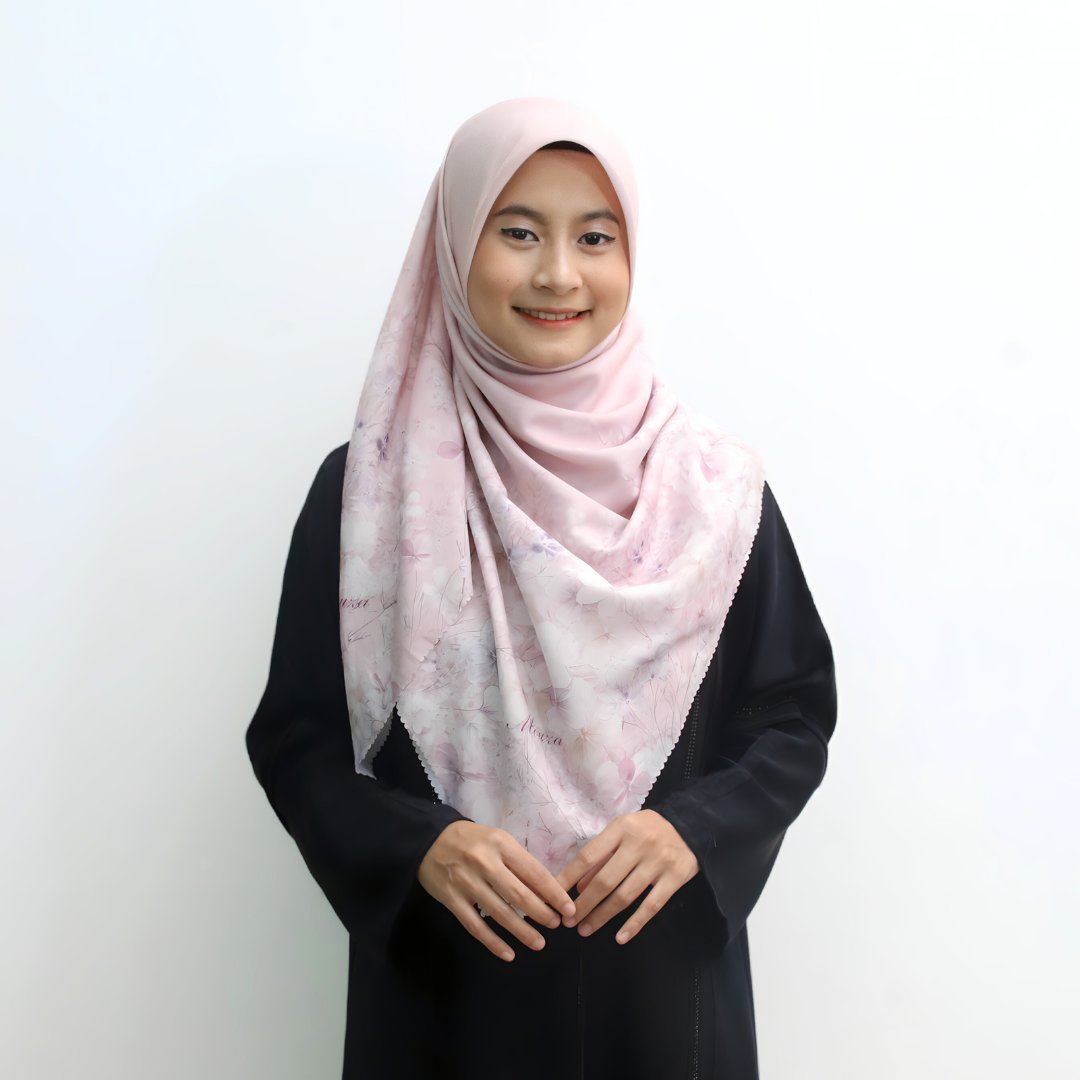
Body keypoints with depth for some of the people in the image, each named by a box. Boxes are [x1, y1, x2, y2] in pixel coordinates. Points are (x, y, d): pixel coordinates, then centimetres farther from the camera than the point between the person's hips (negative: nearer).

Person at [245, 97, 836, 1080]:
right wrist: (417, 846, -18)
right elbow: (296, 738, -2)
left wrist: (694, 828, -15)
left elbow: (796, 712, 2)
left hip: (664, 975, 1)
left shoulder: (717, 485, -4)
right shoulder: (366, 491, -6)